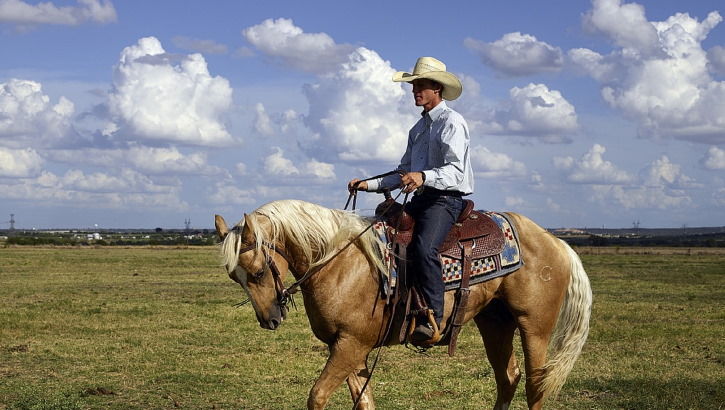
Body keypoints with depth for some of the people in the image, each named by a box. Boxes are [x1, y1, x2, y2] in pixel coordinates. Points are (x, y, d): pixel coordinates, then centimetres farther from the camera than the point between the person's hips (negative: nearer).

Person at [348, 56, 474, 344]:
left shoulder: (452, 122, -6)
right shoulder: (419, 128, 21)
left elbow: (455, 171, -19)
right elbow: (402, 174, 25)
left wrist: (423, 177, -37)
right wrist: (369, 185, 12)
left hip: (447, 199, -9)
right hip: (421, 199, 10)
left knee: (423, 247, -33)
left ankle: (433, 320, -33)